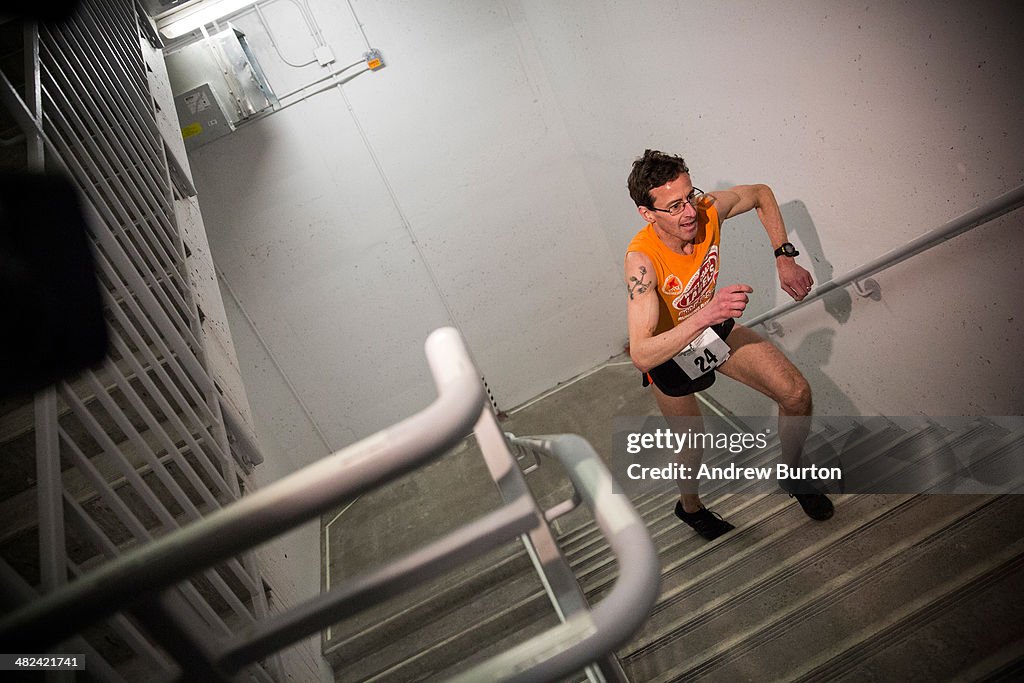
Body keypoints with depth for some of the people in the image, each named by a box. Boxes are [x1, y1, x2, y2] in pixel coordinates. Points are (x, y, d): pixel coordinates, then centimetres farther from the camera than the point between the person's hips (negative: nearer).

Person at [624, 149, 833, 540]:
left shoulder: (709, 210, -23)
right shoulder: (642, 260, -38)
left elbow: (762, 194, 2)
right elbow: (641, 356, -46)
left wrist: (785, 258, -6)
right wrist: (705, 315, -56)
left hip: (712, 325, 5)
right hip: (666, 351, -5)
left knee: (797, 394, -3)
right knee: (692, 445, 8)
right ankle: (690, 507, 43)